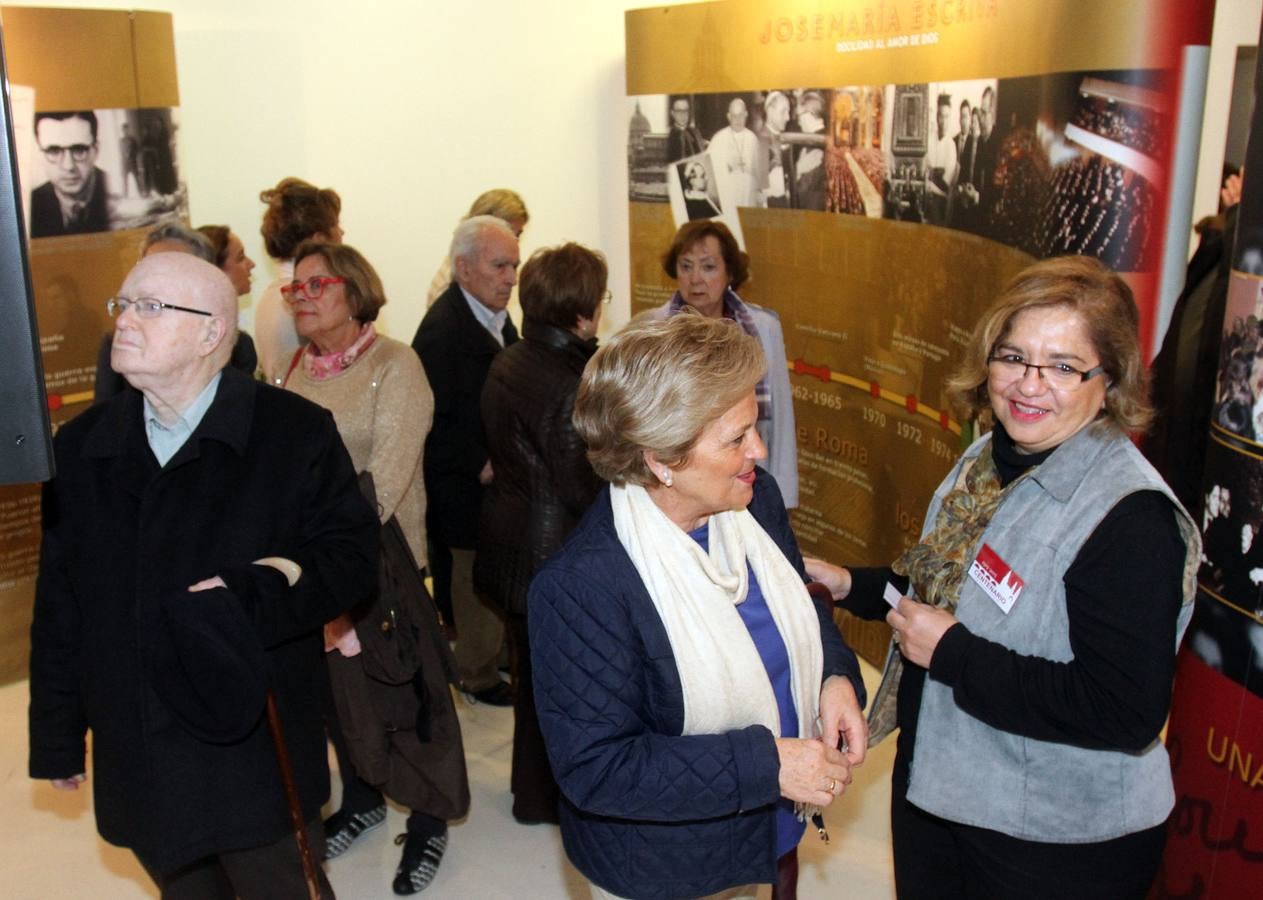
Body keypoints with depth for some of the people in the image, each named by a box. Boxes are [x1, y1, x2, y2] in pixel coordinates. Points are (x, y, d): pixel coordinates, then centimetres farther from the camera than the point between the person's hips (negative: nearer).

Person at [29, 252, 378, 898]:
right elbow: (59, 605, 8)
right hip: (137, 765, 4)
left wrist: (261, 591, -25)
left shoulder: (296, 433, -8)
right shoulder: (80, 447, 5)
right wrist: (57, 737, 9)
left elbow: (351, 555, -8)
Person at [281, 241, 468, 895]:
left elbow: (388, 473, -20)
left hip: (383, 556, -5)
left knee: (402, 687, 5)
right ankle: (362, 798, 40)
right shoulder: (297, 370, 7)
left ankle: (429, 821, 25)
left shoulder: (394, 364, -11)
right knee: (335, 684, 18)